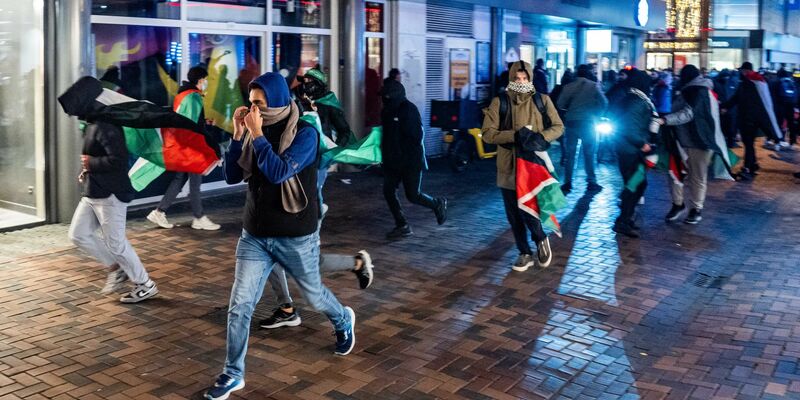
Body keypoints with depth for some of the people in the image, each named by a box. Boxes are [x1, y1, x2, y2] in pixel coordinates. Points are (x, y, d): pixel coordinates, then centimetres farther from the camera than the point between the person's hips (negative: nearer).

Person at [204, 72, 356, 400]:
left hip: (296, 237, -4)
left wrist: (257, 135, -24)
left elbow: (279, 173, -28)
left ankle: (343, 322, 49)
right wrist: (238, 135, -9)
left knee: (313, 295, 17)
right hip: (254, 235, 4)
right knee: (240, 305, -2)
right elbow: (232, 176, 0)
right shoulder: (255, 130, 0)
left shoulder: (305, 133, -15)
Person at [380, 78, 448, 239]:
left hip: (411, 160, -8)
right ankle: (402, 226, 11)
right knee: (389, 191, 0)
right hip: (392, 160, 8)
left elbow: (416, 136, -19)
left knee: (413, 195, -2)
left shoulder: (409, 109, -15)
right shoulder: (387, 111, 8)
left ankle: (438, 204, 28)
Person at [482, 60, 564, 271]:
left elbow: (558, 127, 7)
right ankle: (525, 253, 27)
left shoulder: (542, 100, 3)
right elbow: (487, 133, -6)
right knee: (514, 215, 9)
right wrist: (515, 135, -19)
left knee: (529, 210, -11)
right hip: (508, 166, 2)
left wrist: (541, 137, -13)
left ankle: (541, 239, 21)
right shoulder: (499, 102, 0)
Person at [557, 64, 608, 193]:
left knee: (570, 153, 7)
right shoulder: (593, 86, -3)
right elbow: (604, 103, -7)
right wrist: (596, 114, 8)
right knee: (589, 154, 7)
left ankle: (567, 182, 5)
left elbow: (561, 104, -6)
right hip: (588, 123, -1)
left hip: (571, 122, 1)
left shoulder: (569, 86, 0)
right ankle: (591, 182, 8)